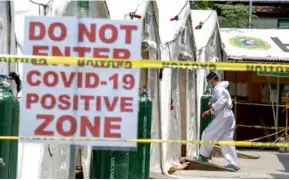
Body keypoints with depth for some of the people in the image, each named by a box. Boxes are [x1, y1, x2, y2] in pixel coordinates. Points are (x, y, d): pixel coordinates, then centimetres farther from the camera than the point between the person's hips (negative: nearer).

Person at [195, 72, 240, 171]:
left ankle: (204, 156, 13)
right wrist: (212, 104, 10)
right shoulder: (221, 88, 22)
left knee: (208, 134, 0)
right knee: (226, 140, 9)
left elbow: (221, 101, -25)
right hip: (228, 116, 10)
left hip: (223, 117, -10)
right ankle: (234, 164, 8)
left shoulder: (218, 88, -10)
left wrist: (210, 110, -16)